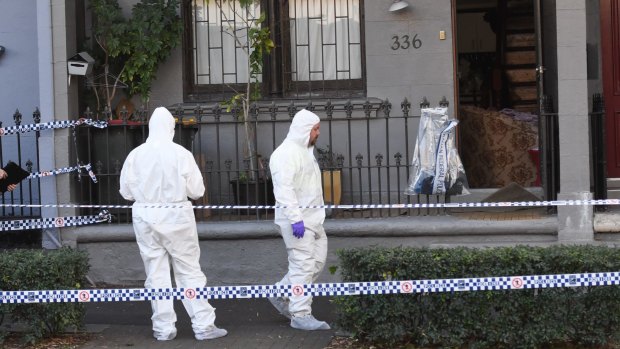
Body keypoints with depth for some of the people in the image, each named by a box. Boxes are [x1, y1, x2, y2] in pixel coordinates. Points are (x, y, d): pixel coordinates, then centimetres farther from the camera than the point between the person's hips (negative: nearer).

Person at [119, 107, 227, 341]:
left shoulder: (136, 155, -3)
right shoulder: (181, 154, -9)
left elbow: (126, 191, 3)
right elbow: (197, 190, -6)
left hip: (145, 217, 2)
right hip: (176, 217, -2)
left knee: (156, 273, 9)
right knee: (189, 271, 6)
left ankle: (163, 327, 11)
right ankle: (203, 325, 6)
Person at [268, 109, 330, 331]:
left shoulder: (305, 151, 18)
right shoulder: (286, 153, -15)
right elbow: (284, 189, -23)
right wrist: (296, 219, -27)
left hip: (312, 217, 10)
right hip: (296, 218, -10)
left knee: (317, 260, 11)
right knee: (303, 264, -7)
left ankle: (282, 295, 23)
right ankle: (301, 315, 0)